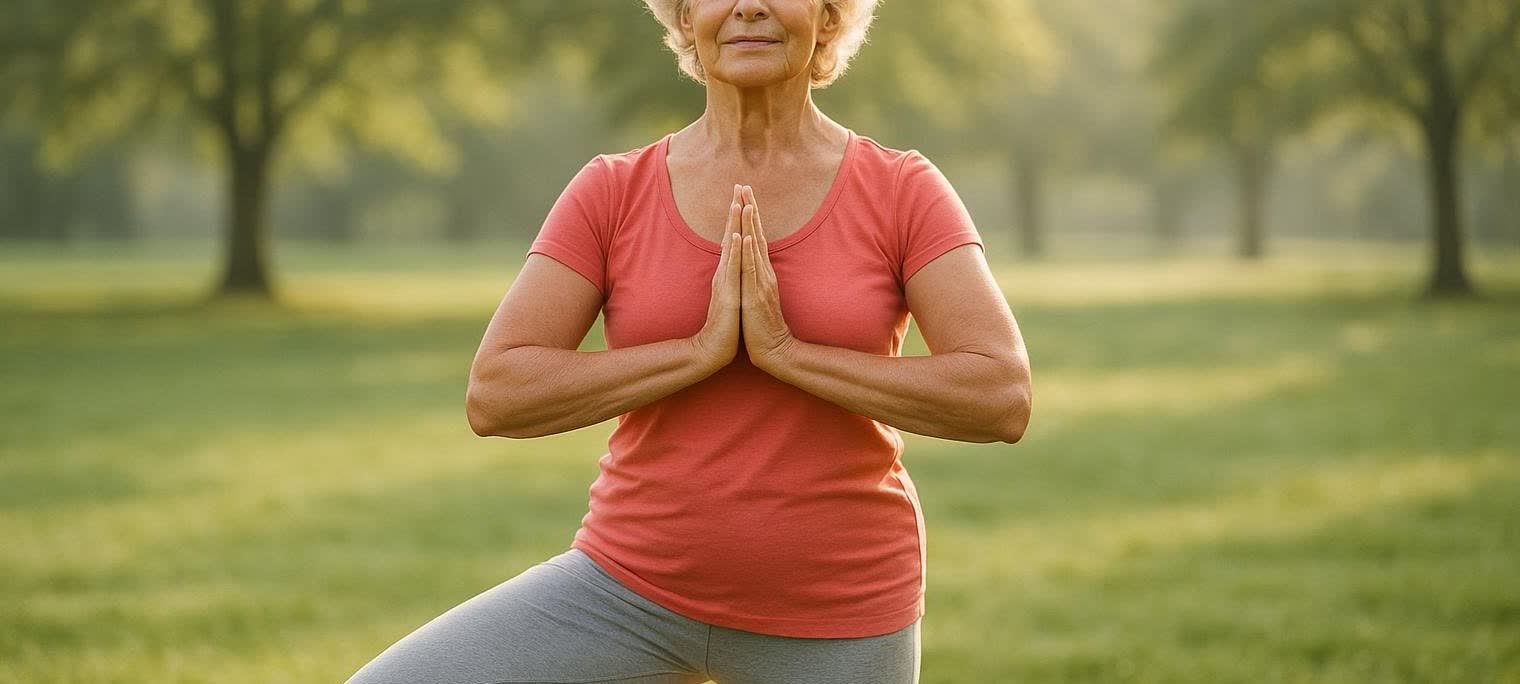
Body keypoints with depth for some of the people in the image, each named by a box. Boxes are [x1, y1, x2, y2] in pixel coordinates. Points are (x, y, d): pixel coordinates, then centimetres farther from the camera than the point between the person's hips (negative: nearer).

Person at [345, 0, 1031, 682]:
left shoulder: (905, 193, -5)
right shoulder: (611, 192, -2)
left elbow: (1001, 399, -16)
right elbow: (494, 395, -10)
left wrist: (787, 350, -21)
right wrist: (700, 349, -20)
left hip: (831, 621, -1)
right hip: (635, 591, 2)